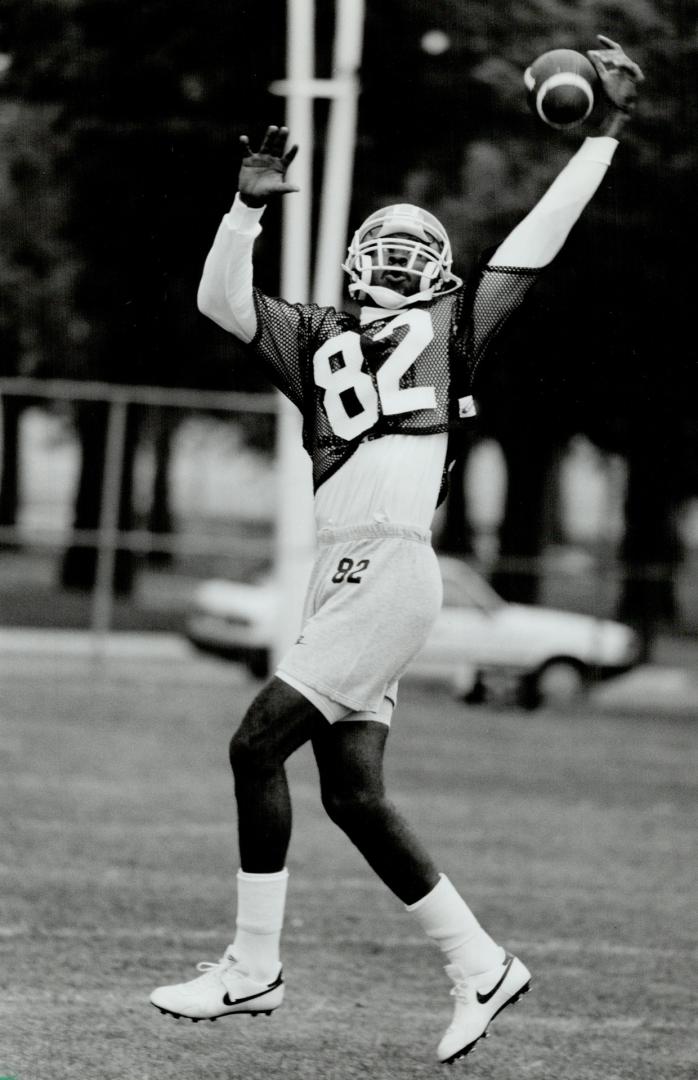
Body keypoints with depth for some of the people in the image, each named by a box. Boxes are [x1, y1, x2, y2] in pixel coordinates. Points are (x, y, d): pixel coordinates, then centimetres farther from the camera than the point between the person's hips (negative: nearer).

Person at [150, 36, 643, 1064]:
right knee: (353, 793, 4)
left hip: (394, 570, -6)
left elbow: (539, 237, 11)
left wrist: (606, 131, 9)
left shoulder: (453, 327, 11)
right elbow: (220, 298, 13)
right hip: (338, 573, 6)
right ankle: (479, 966, 13)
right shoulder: (319, 338, 21)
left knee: (257, 744, -10)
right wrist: (248, 207, 0)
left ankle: (253, 967, -1)